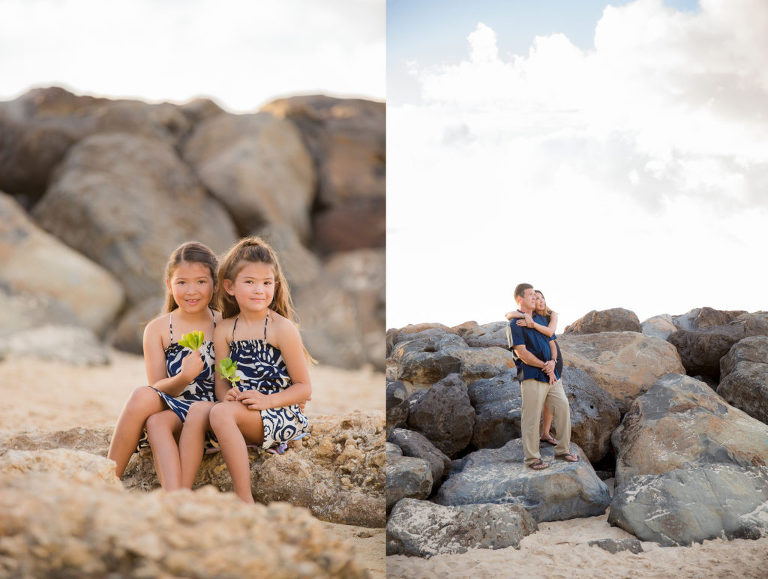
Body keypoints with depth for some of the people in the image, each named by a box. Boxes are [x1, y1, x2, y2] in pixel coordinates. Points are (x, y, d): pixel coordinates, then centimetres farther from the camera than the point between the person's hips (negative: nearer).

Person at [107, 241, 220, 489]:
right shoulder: (158, 329, 5)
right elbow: (158, 389, 0)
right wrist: (184, 378, -20)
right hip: (170, 406, 3)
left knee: (157, 422, -30)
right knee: (143, 396, -29)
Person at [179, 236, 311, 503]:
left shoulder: (282, 329, -5)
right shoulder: (224, 330, 10)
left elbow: (304, 388, -4)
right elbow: (221, 382, 12)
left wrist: (266, 400, -19)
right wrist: (227, 394, -12)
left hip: (281, 414, -5)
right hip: (239, 414, 5)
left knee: (222, 413, -28)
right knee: (198, 410, -21)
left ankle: (244, 499, -26)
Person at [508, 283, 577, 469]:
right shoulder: (515, 324, -6)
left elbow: (552, 343, 19)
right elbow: (521, 352, -13)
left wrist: (552, 361, -2)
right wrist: (544, 366, -10)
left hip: (551, 375, 8)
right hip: (532, 377, -8)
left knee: (563, 408, 7)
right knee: (532, 418, -5)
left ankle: (563, 449, 20)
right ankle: (532, 458, 2)